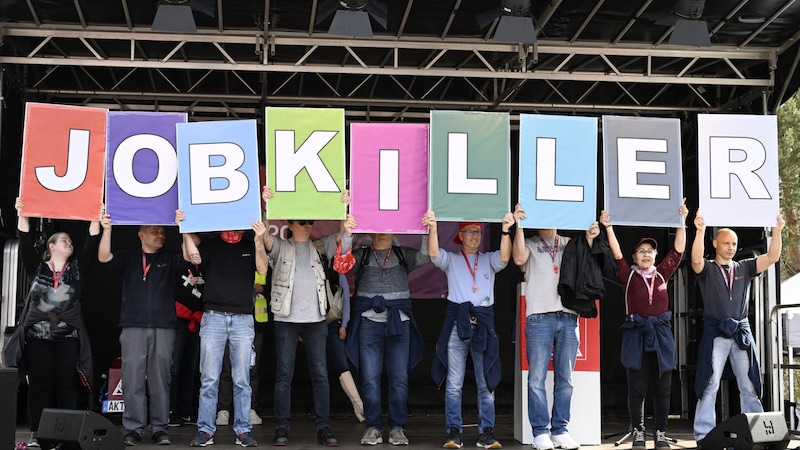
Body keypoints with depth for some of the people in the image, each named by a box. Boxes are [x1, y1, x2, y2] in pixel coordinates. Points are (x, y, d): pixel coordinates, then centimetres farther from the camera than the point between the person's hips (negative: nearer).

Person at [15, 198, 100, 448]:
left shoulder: (77, 268, 11)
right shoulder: (37, 267, 9)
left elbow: (91, 245, 1)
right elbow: (25, 243, -2)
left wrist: (96, 220, -10)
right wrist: (22, 215, -12)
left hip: (68, 335, 1)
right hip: (37, 334, -1)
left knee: (66, 385, 0)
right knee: (39, 385, 0)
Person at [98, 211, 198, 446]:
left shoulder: (170, 259, 13)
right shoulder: (128, 258, 14)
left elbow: (189, 256, -5)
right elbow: (104, 257, -1)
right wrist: (107, 230, -15)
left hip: (163, 329, 0)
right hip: (133, 328, 0)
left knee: (160, 380, 2)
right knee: (133, 380, -3)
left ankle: (160, 428, 6)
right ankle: (133, 429, 1)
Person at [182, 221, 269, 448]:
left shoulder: (250, 244, 11)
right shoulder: (210, 244, 10)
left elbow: (262, 269, -4)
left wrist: (259, 242, -19)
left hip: (243, 319, 0)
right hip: (213, 317, 0)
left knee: (242, 380, 2)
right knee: (209, 379, -1)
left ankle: (243, 430, 7)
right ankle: (205, 430, 4)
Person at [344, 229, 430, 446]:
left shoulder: (403, 255, 13)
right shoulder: (361, 256, 11)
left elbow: (424, 257, -3)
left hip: (399, 322, 0)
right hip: (369, 322, 0)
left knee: (399, 378, -1)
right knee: (370, 378, -2)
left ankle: (397, 428, 6)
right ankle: (373, 427, 5)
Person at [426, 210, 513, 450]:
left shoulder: (489, 260, 15)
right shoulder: (451, 260, 13)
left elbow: (504, 257, -6)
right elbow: (434, 253, -7)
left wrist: (505, 231, -22)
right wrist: (433, 228, -24)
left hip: (483, 324, 1)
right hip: (457, 323, -1)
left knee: (486, 382, 1)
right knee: (454, 383, -1)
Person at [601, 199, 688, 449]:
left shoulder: (662, 274, 9)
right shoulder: (629, 275, 4)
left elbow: (678, 251, 5)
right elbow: (617, 254, -6)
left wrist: (682, 221, -1)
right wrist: (608, 227, -14)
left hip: (661, 334, 2)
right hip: (636, 334, -2)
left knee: (662, 388, 5)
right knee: (637, 388, 1)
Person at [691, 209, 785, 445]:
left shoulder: (744, 268, 13)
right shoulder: (707, 269, 2)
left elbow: (772, 257, 3)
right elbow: (696, 260, -20)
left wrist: (777, 231, -10)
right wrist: (700, 231, -31)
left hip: (742, 332, 4)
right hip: (715, 332, -4)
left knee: (750, 386, 7)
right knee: (710, 385, -4)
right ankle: (704, 435, -2)